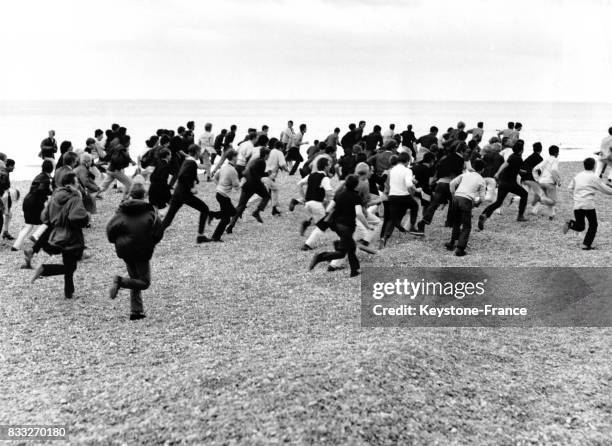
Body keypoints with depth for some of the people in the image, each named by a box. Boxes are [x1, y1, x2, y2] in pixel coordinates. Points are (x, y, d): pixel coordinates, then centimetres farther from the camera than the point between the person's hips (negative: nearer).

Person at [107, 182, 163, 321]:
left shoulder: (122, 211, 0)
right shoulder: (150, 211, -7)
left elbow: (110, 228, -4)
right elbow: (158, 231, -9)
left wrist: (116, 242, 13)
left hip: (125, 251, 4)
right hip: (142, 252, -4)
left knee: (136, 279, 17)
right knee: (144, 282, 6)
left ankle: (136, 311, 11)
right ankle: (120, 281, -19)